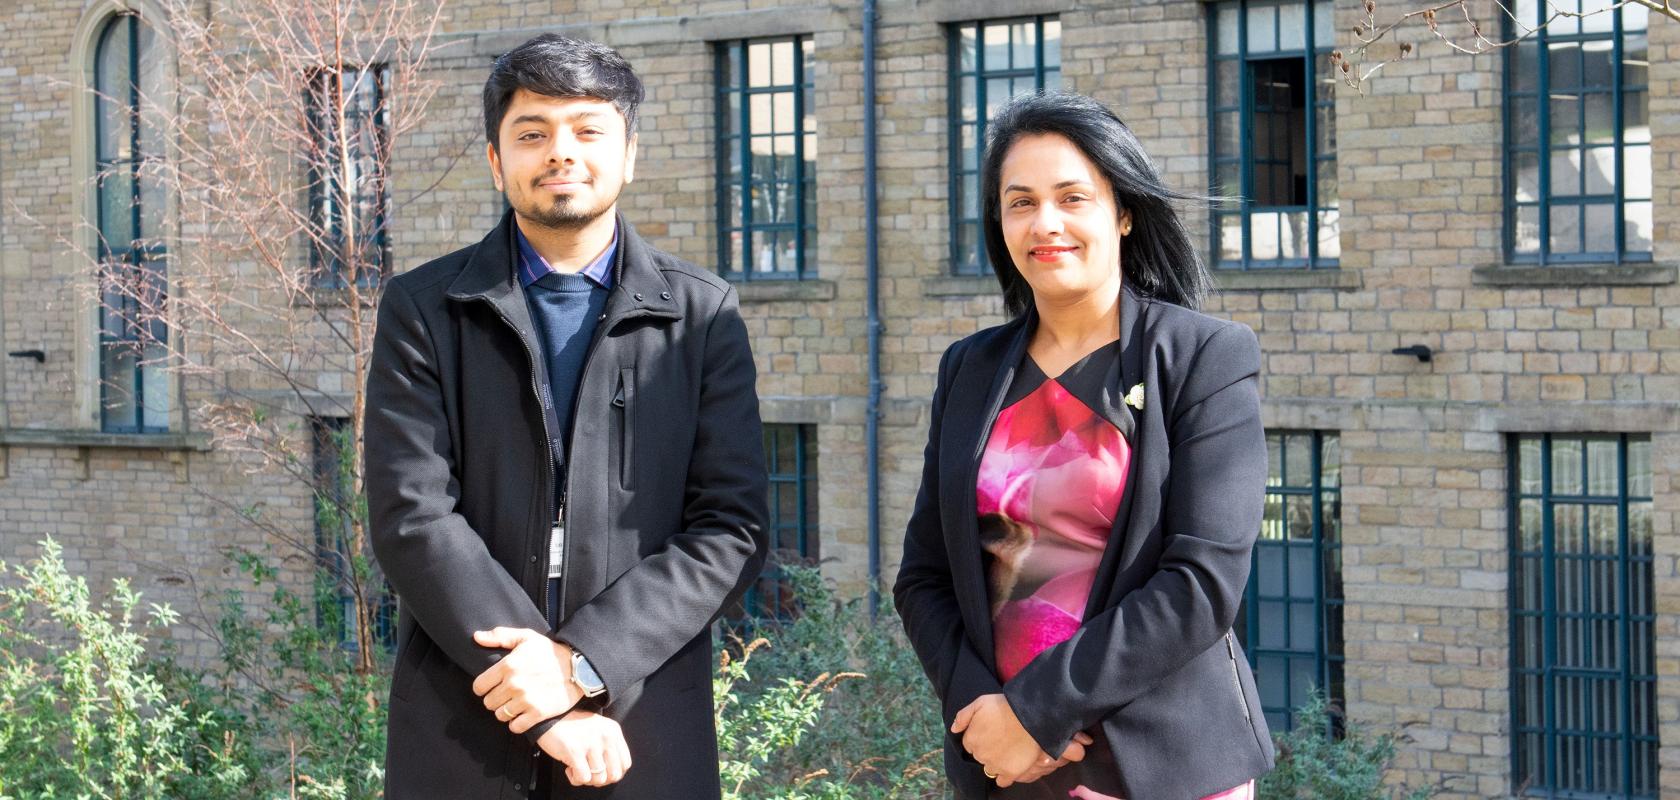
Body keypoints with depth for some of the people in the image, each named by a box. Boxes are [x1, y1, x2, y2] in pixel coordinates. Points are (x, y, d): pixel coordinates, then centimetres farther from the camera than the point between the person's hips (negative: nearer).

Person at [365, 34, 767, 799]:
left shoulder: (702, 314, 4)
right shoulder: (423, 309, 3)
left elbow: (731, 530, -2)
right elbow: (411, 517, -7)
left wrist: (582, 661, -14)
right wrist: (552, 705, -14)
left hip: (644, 737, 0)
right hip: (460, 735, 0)